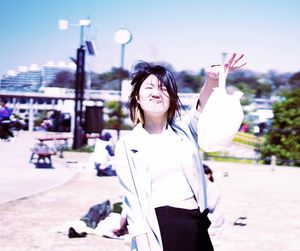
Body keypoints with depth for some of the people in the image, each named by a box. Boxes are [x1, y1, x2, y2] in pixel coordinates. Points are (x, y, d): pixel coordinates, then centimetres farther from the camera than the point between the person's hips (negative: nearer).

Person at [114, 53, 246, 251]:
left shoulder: (184, 130, 11)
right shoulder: (127, 146, 4)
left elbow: (203, 108, -11)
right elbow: (133, 201, -2)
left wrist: (213, 79, -32)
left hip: (197, 226, 3)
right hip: (160, 230, -3)